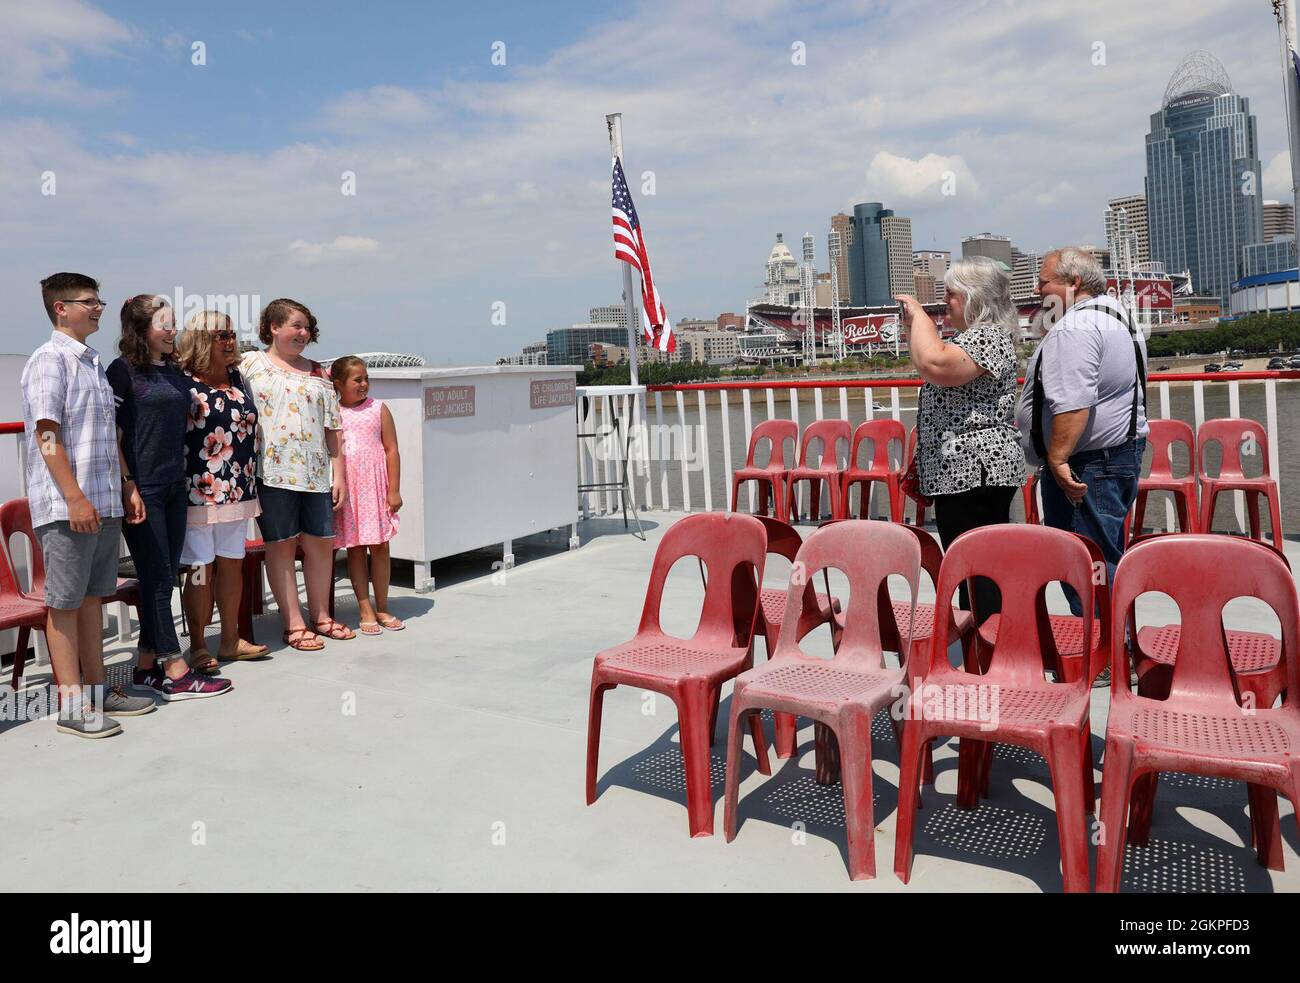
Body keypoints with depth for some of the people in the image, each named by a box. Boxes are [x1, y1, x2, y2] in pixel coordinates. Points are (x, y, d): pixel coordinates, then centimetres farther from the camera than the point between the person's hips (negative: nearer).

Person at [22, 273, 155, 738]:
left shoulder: (94, 363, 17)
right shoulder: (49, 360, -9)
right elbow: (47, 435, -16)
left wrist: (127, 487, 17)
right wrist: (75, 499, -20)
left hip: (105, 504, 8)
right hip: (66, 505, -8)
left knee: (92, 596, 13)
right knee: (64, 603, -1)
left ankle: (97, 690, 22)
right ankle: (72, 706, 5)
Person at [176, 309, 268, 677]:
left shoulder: (237, 378, 11)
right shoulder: (183, 382, -8)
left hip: (238, 491, 6)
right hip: (200, 492, -6)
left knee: (232, 563, 11)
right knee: (201, 568, 0)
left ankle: (230, 641, 21)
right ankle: (198, 646, 11)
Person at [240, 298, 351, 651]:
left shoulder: (318, 374, 15)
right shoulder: (250, 364, 3)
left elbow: (332, 428, 13)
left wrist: (339, 473, 7)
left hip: (316, 473, 4)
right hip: (273, 472, -4)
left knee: (321, 542, 7)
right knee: (281, 545, 1)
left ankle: (320, 616, 22)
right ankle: (293, 624, 8)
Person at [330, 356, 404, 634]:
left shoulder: (378, 409, 1)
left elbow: (391, 450, 1)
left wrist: (394, 490, -4)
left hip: (375, 486, 0)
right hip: (345, 489, 0)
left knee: (379, 547, 5)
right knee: (354, 548, 4)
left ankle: (382, 608, 16)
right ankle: (366, 610, 11)